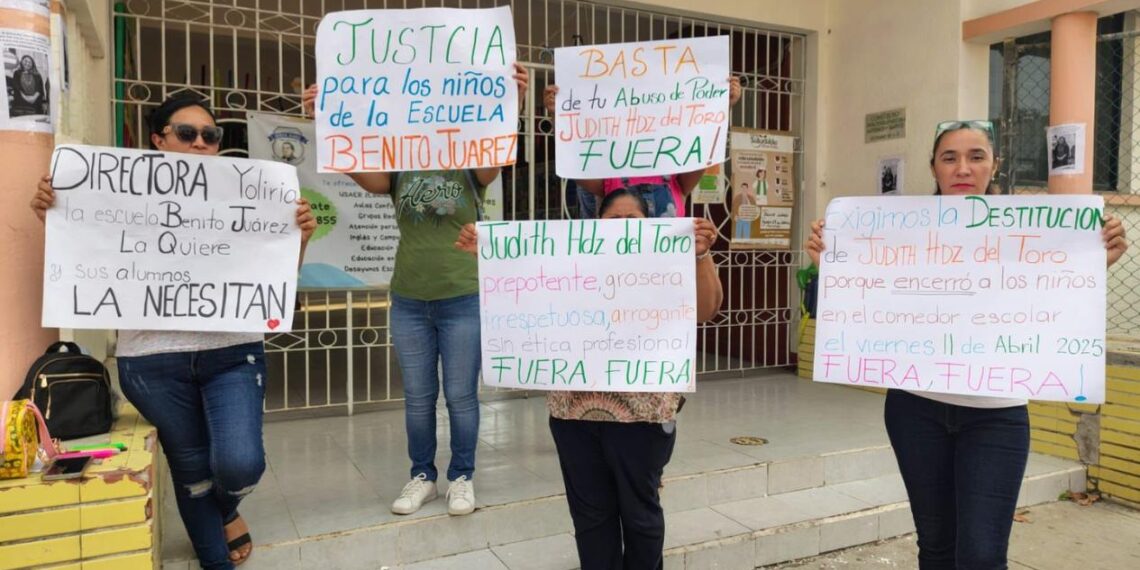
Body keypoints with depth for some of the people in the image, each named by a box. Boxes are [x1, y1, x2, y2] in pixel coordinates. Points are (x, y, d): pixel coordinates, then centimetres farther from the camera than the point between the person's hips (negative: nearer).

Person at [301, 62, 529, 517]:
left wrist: (513, 104, -37)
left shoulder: (470, 169, -1)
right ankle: (422, 476, 28)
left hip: (463, 299, -2)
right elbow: (356, 165, -10)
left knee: (461, 394, 6)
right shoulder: (399, 170, 5)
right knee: (417, 396, 12)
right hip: (408, 301, 3)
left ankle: (462, 477, 23)